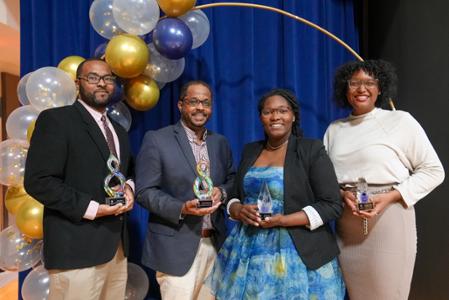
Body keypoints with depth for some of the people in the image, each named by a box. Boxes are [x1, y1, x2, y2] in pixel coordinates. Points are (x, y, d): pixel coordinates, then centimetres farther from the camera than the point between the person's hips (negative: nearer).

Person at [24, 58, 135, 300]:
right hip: (77, 248, -7)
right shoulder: (55, 119, -6)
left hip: (117, 246, 7)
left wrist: (128, 187, 2)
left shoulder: (118, 130, 17)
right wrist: (91, 208, -18)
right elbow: (38, 181, -13)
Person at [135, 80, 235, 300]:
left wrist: (221, 192, -9)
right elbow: (144, 191, -10)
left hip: (215, 243, 5)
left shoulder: (220, 142, 10)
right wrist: (181, 208, -23)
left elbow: (232, 180, 14)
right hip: (177, 246, -5)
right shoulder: (156, 140, -7)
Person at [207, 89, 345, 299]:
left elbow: (332, 205, -10)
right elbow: (234, 196, 13)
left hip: (297, 253, -4)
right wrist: (239, 210, -9)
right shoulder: (250, 151, 9)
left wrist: (284, 220, -19)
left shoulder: (312, 149, -6)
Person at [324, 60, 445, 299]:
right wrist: (342, 194, -9)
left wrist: (390, 197, -14)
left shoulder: (400, 121, -3)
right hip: (346, 224, 4)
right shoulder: (334, 129, 9)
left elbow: (433, 171, -2)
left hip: (388, 219, -3)